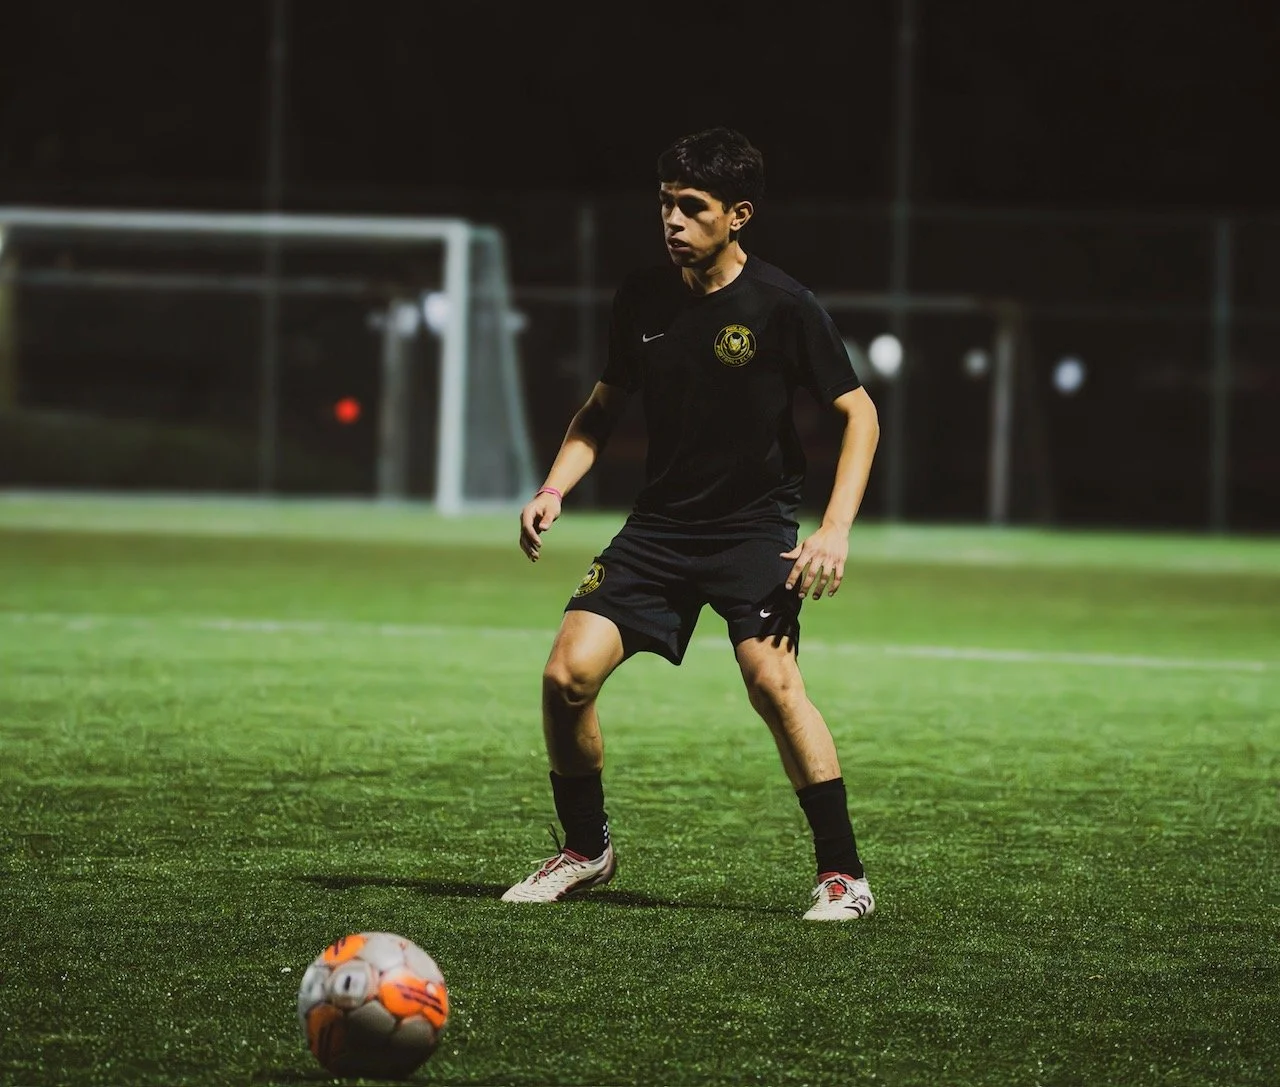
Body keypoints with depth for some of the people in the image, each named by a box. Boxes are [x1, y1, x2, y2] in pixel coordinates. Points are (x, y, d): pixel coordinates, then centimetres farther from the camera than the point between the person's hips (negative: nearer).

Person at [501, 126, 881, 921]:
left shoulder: (783, 305, -10)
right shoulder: (642, 298, 2)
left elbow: (859, 413, -5)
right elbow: (605, 408, 17)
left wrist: (836, 530, -16)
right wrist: (554, 490, 1)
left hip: (755, 527, -4)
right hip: (660, 524, 4)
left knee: (771, 677, -27)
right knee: (569, 671, -11)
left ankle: (844, 875, -15)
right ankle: (585, 850, 12)